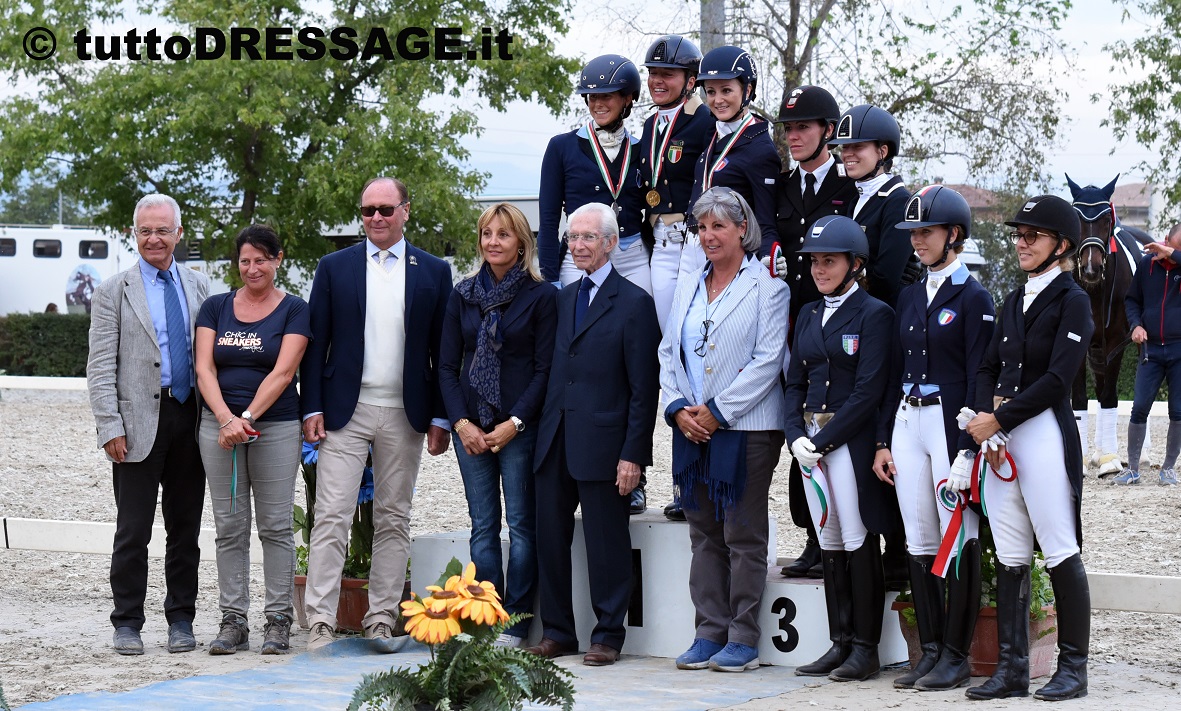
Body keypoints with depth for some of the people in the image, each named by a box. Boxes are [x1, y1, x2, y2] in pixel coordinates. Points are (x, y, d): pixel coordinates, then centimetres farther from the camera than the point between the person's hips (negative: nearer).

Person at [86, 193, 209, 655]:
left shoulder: (198, 287, 12)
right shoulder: (114, 291, 2)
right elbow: (101, 368, -2)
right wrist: (110, 426, -11)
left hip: (190, 420, 3)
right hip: (140, 423, -3)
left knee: (185, 529, 8)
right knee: (133, 531, -1)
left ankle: (181, 620, 16)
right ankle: (127, 623, 8)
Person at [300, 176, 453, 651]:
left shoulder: (433, 272, 7)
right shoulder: (335, 267, 6)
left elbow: (442, 351, 6)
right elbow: (316, 343, 5)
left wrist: (441, 417, 1)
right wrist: (312, 408, -3)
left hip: (405, 415, 1)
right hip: (345, 411, -1)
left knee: (393, 520, 6)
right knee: (332, 517, -7)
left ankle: (381, 620, 12)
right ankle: (320, 622, -7)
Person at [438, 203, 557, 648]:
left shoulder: (541, 296, -1)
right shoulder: (463, 295, 10)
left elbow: (545, 369, -4)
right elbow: (447, 366, 9)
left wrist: (514, 423, -12)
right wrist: (462, 422, -3)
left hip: (520, 426, -4)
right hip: (471, 428, 4)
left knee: (521, 524, -2)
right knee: (483, 526, 5)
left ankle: (515, 624, 2)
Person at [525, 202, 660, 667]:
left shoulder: (634, 303, -4)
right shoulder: (561, 299, 14)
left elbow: (644, 388, -7)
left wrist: (632, 454, -12)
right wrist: (538, 431, 8)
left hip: (602, 445, -6)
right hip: (554, 444, 6)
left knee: (606, 543, 1)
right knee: (550, 540, 9)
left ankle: (608, 636, 11)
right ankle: (557, 632, 19)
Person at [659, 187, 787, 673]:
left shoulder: (766, 286, -4)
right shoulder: (688, 289, 16)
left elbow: (767, 360, -11)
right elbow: (668, 352, 15)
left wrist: (717, 411, -13)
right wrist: (678, 409, -2)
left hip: (745, 428, -6)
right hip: (691, 429, 6)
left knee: (743, 536, -2)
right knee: (704, 534, 8)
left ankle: (743, 639, 3)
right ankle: (709, 633, 13)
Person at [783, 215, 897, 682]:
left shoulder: (873, 314, -6)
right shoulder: (808, 315, 15)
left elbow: (869, 390, -13)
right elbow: (795, 382, 14)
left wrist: (824, 440, -14)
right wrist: (796, 435, -2)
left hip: (851, 441, -7)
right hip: (811, 439, 7)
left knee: (858, 543, -4)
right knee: (828, 544, 9)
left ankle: (865, 648, 2)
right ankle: (840, 643, 14)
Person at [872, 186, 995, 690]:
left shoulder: (973, 298, -5)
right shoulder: (910, 296, 15)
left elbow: (978, 378, -10)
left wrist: (967, 448, -16)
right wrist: (884, 441, 11)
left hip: (951, 423, -7)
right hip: (907, 422, 7)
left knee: (959, 542, -2)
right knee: (919, 543, 8)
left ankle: (956, 657, 3)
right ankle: (930, 651, 15)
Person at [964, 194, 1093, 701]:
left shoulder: (1072, 301, -5)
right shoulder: (1014, 301, 17)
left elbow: (1057, 378, -14)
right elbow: (989, 368, 13)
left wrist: (999, 418, -13)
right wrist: (987, 420, -4)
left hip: (1045, 433, -7)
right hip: (1000, 435, 7)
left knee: (1060, 553, -3)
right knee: (1009, 556, 7)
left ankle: (1073, 667, 5)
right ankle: (1012, 668, 11)